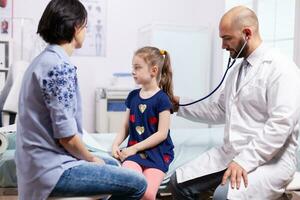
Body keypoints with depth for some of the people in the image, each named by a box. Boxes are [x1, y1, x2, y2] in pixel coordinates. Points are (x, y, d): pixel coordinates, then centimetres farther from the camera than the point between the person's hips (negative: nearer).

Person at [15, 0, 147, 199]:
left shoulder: (45, 59, 9)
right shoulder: (60, 66, -21)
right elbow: (66, 136, -23)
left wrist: (88, 156, 14)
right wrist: (91, 158, -4)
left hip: (40, 160, 10)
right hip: (52, 168, -10)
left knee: (112, 164, 28)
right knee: (137, 184, -8)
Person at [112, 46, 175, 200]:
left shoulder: (162, 98, -6)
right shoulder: (132, 96, 11)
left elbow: (162, 134, -10)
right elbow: (126, 127, 14)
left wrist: (134, 148, -12)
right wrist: (116, 144, -4)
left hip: (157, 152, -3)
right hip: (134, 150, 3)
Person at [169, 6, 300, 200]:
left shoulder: (280, 67, -11)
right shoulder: (237, 70, 16)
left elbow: (280, 124, -21)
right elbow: (220, 112, 21)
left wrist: (244, 161, -25)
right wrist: (180, 104, 17)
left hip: (269, 159, -8)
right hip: (231, 153, 8)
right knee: (179, 182, -1)